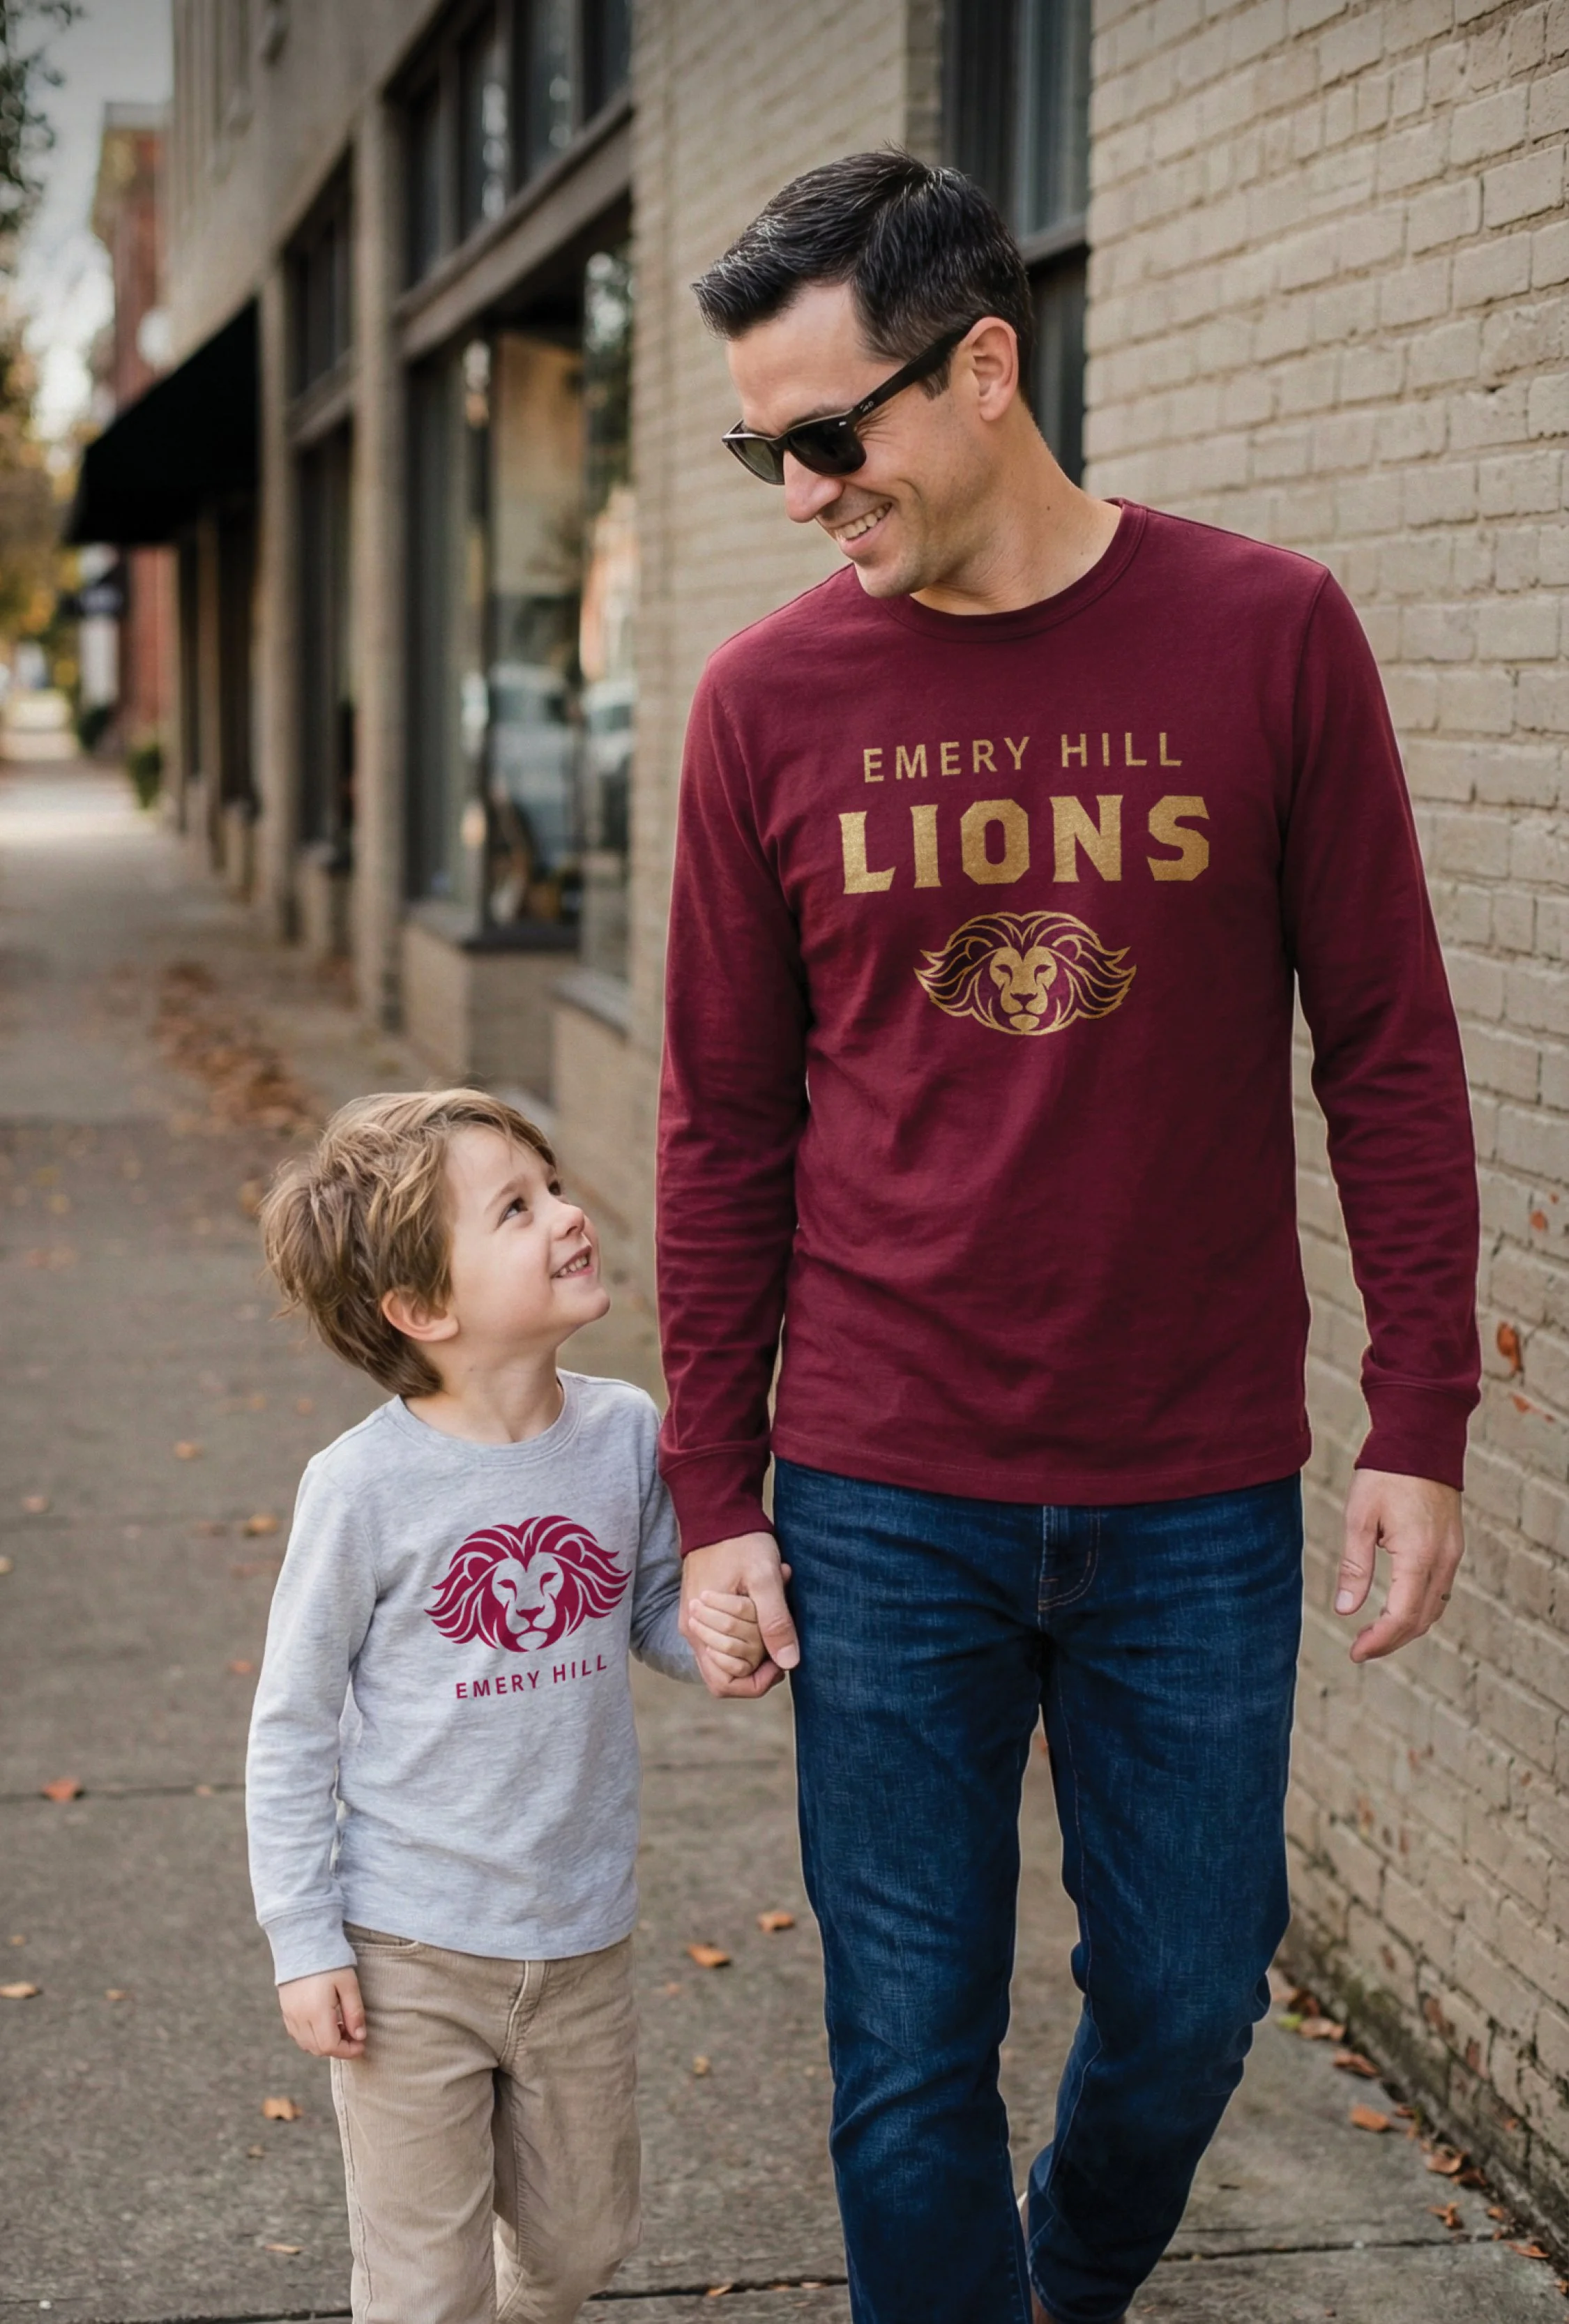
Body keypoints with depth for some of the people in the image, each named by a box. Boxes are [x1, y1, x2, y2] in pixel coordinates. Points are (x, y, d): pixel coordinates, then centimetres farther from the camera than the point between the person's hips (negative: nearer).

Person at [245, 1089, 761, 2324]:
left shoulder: (624, 1433, -7)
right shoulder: (365, 1486, -18)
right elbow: (293, 1724, -8)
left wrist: (716, 1634, -14)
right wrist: (306, 1942, -7)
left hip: (583, 1938, 4)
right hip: (412, 1948, -4)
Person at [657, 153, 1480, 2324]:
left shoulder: (1270, 637, -6)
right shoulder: (769, 699, -2)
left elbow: (1391, 1058, 0)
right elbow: (726, 1125, 3)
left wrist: (1419, 1427, -2)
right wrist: (716, 1495, 3)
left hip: (1200, 1498, 0)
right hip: (885, 1508, 0)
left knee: (1187, 2003, 15)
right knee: (912, 2057, 7)